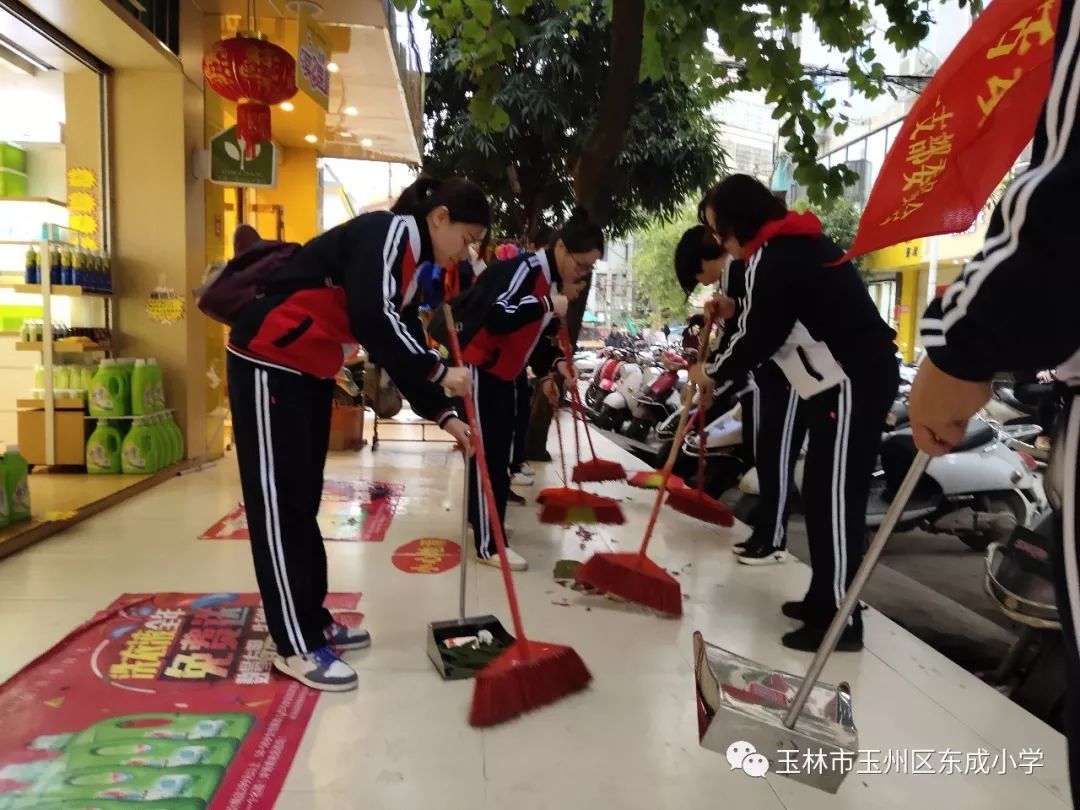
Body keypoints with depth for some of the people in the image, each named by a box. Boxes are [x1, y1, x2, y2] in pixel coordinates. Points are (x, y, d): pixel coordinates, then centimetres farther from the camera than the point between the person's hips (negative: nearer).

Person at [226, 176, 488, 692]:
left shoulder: (409, 263, 14)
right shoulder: (389, 233, -15)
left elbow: (402, 346, 15)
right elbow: (373, 320, -29)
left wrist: (442, 416, 9)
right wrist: (440, 372, -20)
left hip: (309, 372, 10)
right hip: (268, 364, -10)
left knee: (303, 500, 14)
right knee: (279, 504, -3)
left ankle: (314, 623, 26)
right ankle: (297, 647, 6)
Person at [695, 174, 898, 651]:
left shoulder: (773, 259, -15)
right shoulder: (796, 245, 15)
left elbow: (759, 340, -12)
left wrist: (713, 375, 3)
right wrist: (735, 310, 14)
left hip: (853, 383, -10)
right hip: (856, 376, 10)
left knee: (836, 498, -7)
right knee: (822, 494, 13)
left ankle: (840, 620, 0)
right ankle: (825, 601, 22)